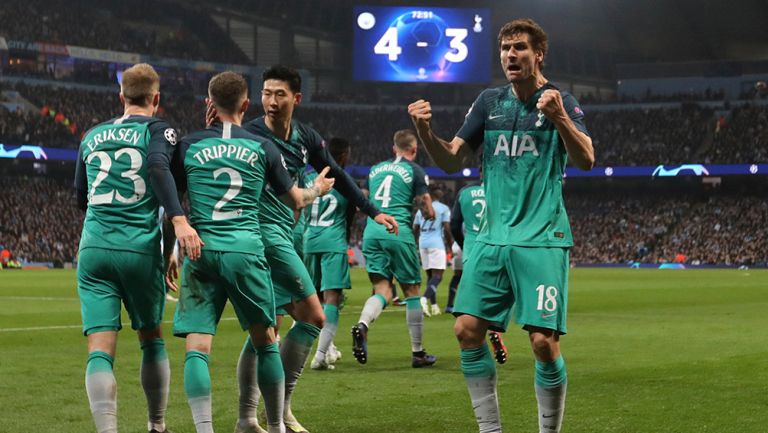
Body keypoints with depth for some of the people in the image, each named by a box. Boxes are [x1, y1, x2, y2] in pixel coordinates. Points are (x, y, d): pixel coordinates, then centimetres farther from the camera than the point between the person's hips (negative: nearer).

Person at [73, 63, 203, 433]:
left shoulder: (92, 136, 16)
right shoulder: (158, 129, 3)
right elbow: (158, 166, -19)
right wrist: (179, 220, -28)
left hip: (94, 249, 2)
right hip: (140, 249, -2)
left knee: (100, 350, -5)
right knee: (151, 339, 19)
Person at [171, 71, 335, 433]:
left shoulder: (189, 145, 7)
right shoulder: (262, 148, 8)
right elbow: (295, 200, 19)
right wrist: (318, 189, 41)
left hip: (201, 251, 0)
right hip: (246, 250, 0)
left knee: (196, 348, -3)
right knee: (265, 342, 16)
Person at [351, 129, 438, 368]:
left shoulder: (375, 169, 18)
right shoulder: (415, 171, 3)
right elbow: (428, 212, 1)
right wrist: (428, 212, 23)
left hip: (372, 231, 4)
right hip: (398, 231, -4)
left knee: (383, 290, 4)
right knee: (411, 291, 7)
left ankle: (362, 325, -28)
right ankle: (418, 353, 12)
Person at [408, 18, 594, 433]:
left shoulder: (561, 102, -2)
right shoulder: (489, 101, 12)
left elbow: (586, 159, -16)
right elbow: (452, 160, 12)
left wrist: (560, 118, -34)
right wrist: (426, 133, -8)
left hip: (542, 239, -5)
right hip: (493, 237, 5)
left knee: (544, 342, -11)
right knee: (467, 330, -2)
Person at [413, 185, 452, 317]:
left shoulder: (421, 209, 15)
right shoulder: (444, 209, 1)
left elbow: (415, 229, 16)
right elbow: (447, 228, -6)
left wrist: (417, 244, 27)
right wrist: (450, 245, 5)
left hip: (423, 243, 5)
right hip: (436, 243, -5)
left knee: (430, 275, 14)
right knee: (437, 275, -8)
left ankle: (434, 306, 14)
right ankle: (425, 298, -32)